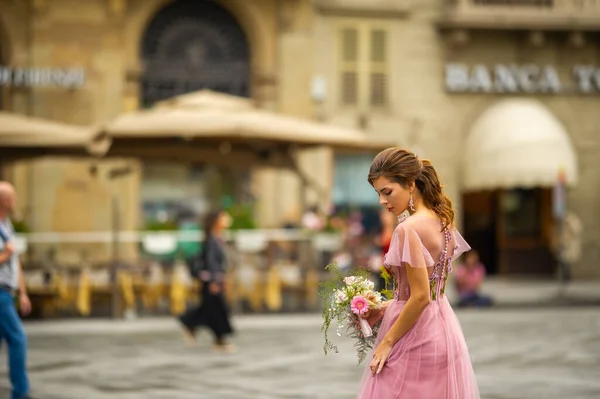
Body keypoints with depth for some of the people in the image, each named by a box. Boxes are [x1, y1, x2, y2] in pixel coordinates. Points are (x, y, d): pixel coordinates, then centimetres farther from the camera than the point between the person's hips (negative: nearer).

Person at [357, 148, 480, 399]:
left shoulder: (409, 229, -21)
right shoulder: (443, 221, 6)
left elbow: (420, 297, -23)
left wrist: (387, 342, -14)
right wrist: (384, 309, 15)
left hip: (415, 339, -9)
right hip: (444, 329, 9)